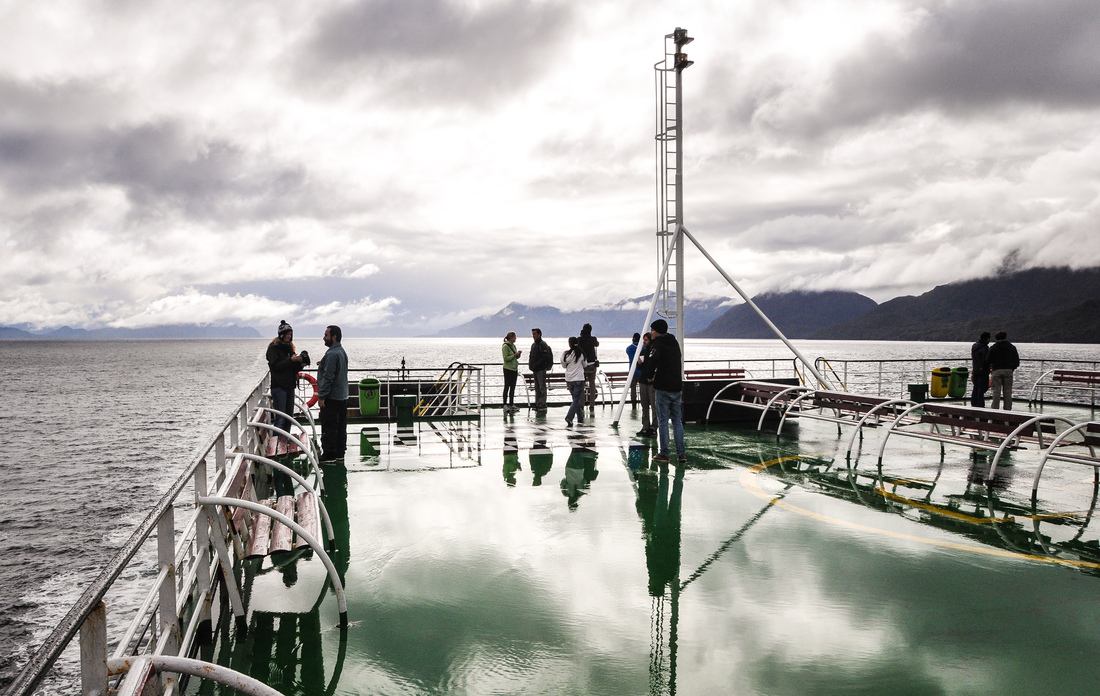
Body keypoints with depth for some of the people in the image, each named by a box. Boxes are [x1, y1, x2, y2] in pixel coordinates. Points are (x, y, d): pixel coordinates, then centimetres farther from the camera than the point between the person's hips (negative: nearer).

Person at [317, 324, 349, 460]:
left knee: (328, 428, -3)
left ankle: (329, 453, 0)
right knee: (340, 426, 13)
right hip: (342, 397, 10)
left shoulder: (332, 354, -19)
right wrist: (322, 365, 15)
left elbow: (328, 377, -21)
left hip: (331, 398, -10)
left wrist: (321, 396, -18)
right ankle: (340, 450, 20)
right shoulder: (342, 351, 13)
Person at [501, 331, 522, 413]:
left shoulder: (513, 346, 13)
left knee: (513, 387, 8)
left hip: (514, 369, 8)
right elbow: (506, 358, -17)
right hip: (508, 369, -8)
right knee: (507, 387, -4)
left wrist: (518, 354, 1)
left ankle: (511, 404, 13)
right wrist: (515, 355, -19)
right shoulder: (505, 346, -12)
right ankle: (505, 405, 0)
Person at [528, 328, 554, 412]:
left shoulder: (543, 345, -12)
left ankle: (543, 405, -6)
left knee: (542, 388, -7)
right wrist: (531, 366, 13)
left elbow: (545, 357, -19)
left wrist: (537, 364, -19)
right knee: (537, 388, 12)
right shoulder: (533, 345, 16)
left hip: (541, 370, -9)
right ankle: (537, 404, 18)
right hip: (535, 370, 9)